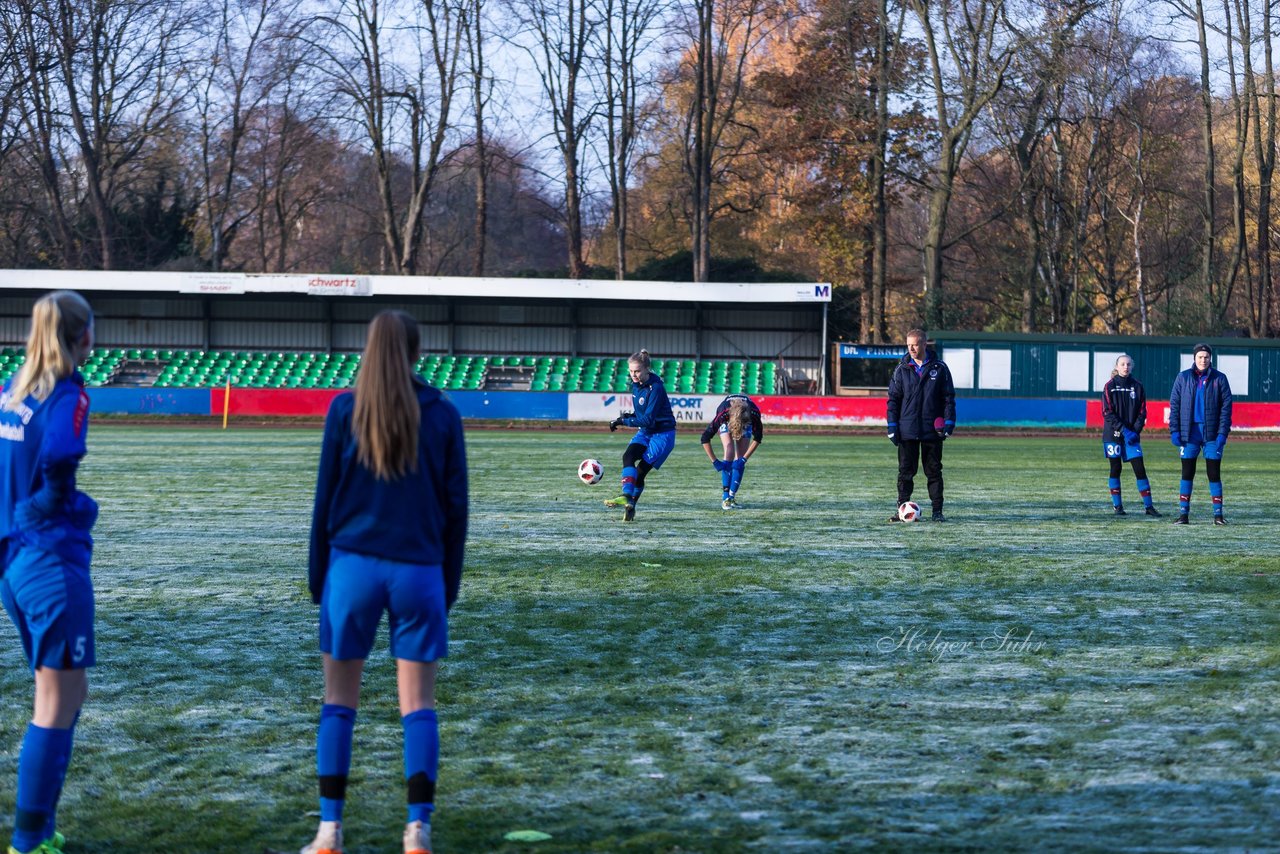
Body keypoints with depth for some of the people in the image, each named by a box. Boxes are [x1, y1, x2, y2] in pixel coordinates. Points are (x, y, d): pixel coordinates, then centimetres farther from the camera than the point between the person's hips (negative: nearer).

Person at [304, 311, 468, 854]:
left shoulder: (345, 409, -2)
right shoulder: (442, 416, 1)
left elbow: (326, 497, 1)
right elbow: (455, 506, 4)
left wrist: (318, 577, 10)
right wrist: (449, 581, 13)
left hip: (354, 564, 0)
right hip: (419, 570, 1)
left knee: (339, 700, 8)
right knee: (418, 704, 5)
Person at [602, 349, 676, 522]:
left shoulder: (656, 388, -21)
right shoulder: (636, 384, 4)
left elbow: (648, 419, -23)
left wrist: (623, 421, -20)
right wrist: (630, 416, -1)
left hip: (663, 434, -7)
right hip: (644, 432, 7)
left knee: (640, 471, -13)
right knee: (628, 456, -19)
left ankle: (630, 506, -6)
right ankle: (626, 497, -26)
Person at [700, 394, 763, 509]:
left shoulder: (754, 414, -40)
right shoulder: (723, 414, -43)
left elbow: (757, 439, -23)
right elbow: (705, 439, -33)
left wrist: (744, 459, -25)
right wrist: (714, 461, -32)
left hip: (746, 419, 2)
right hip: (727, 421, -2)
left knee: (740, 459, -10)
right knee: (730, 453, -20)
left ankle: (732, 496, -2)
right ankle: (725, 498, -20)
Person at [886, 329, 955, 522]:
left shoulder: (939, 368, 2)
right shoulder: (902, 369, 5)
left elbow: (949, 397, 4)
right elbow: (893, 398, 7)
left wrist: (949, 422, -5)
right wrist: (892, 426, -1)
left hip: (932, 430, -1)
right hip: (907, 430, 1)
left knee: (934, 471, 4)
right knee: (905, 471, 1)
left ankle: (937, 511, 8)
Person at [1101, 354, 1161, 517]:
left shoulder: (1137, 386, 6)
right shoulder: (1110, 386, -1)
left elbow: (1142, 411, 6)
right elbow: (1107, 412, -6)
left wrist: (1136, 430, -9)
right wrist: (1123, 430, -15)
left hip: (1132, 435, 1)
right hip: (1113, 434, -1)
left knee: (1140, 469, -4)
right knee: (1115, 468, 2)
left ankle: (1148, 506, -1)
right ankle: (1117, 506, 10)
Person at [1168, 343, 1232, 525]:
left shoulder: (1219, 378, 2)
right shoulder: (1183, 378, 5)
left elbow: (1226, 406, 0)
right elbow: (1174, 404, 6)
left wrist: (1223, 433, -9)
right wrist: (1174, 431, -3)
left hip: (1211, 434, -1)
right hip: (1189, 433, 1)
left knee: (1214, 474, 1)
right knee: (1187, 474, 3)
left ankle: (1218, 514, 5)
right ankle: (1183, 513, 8)